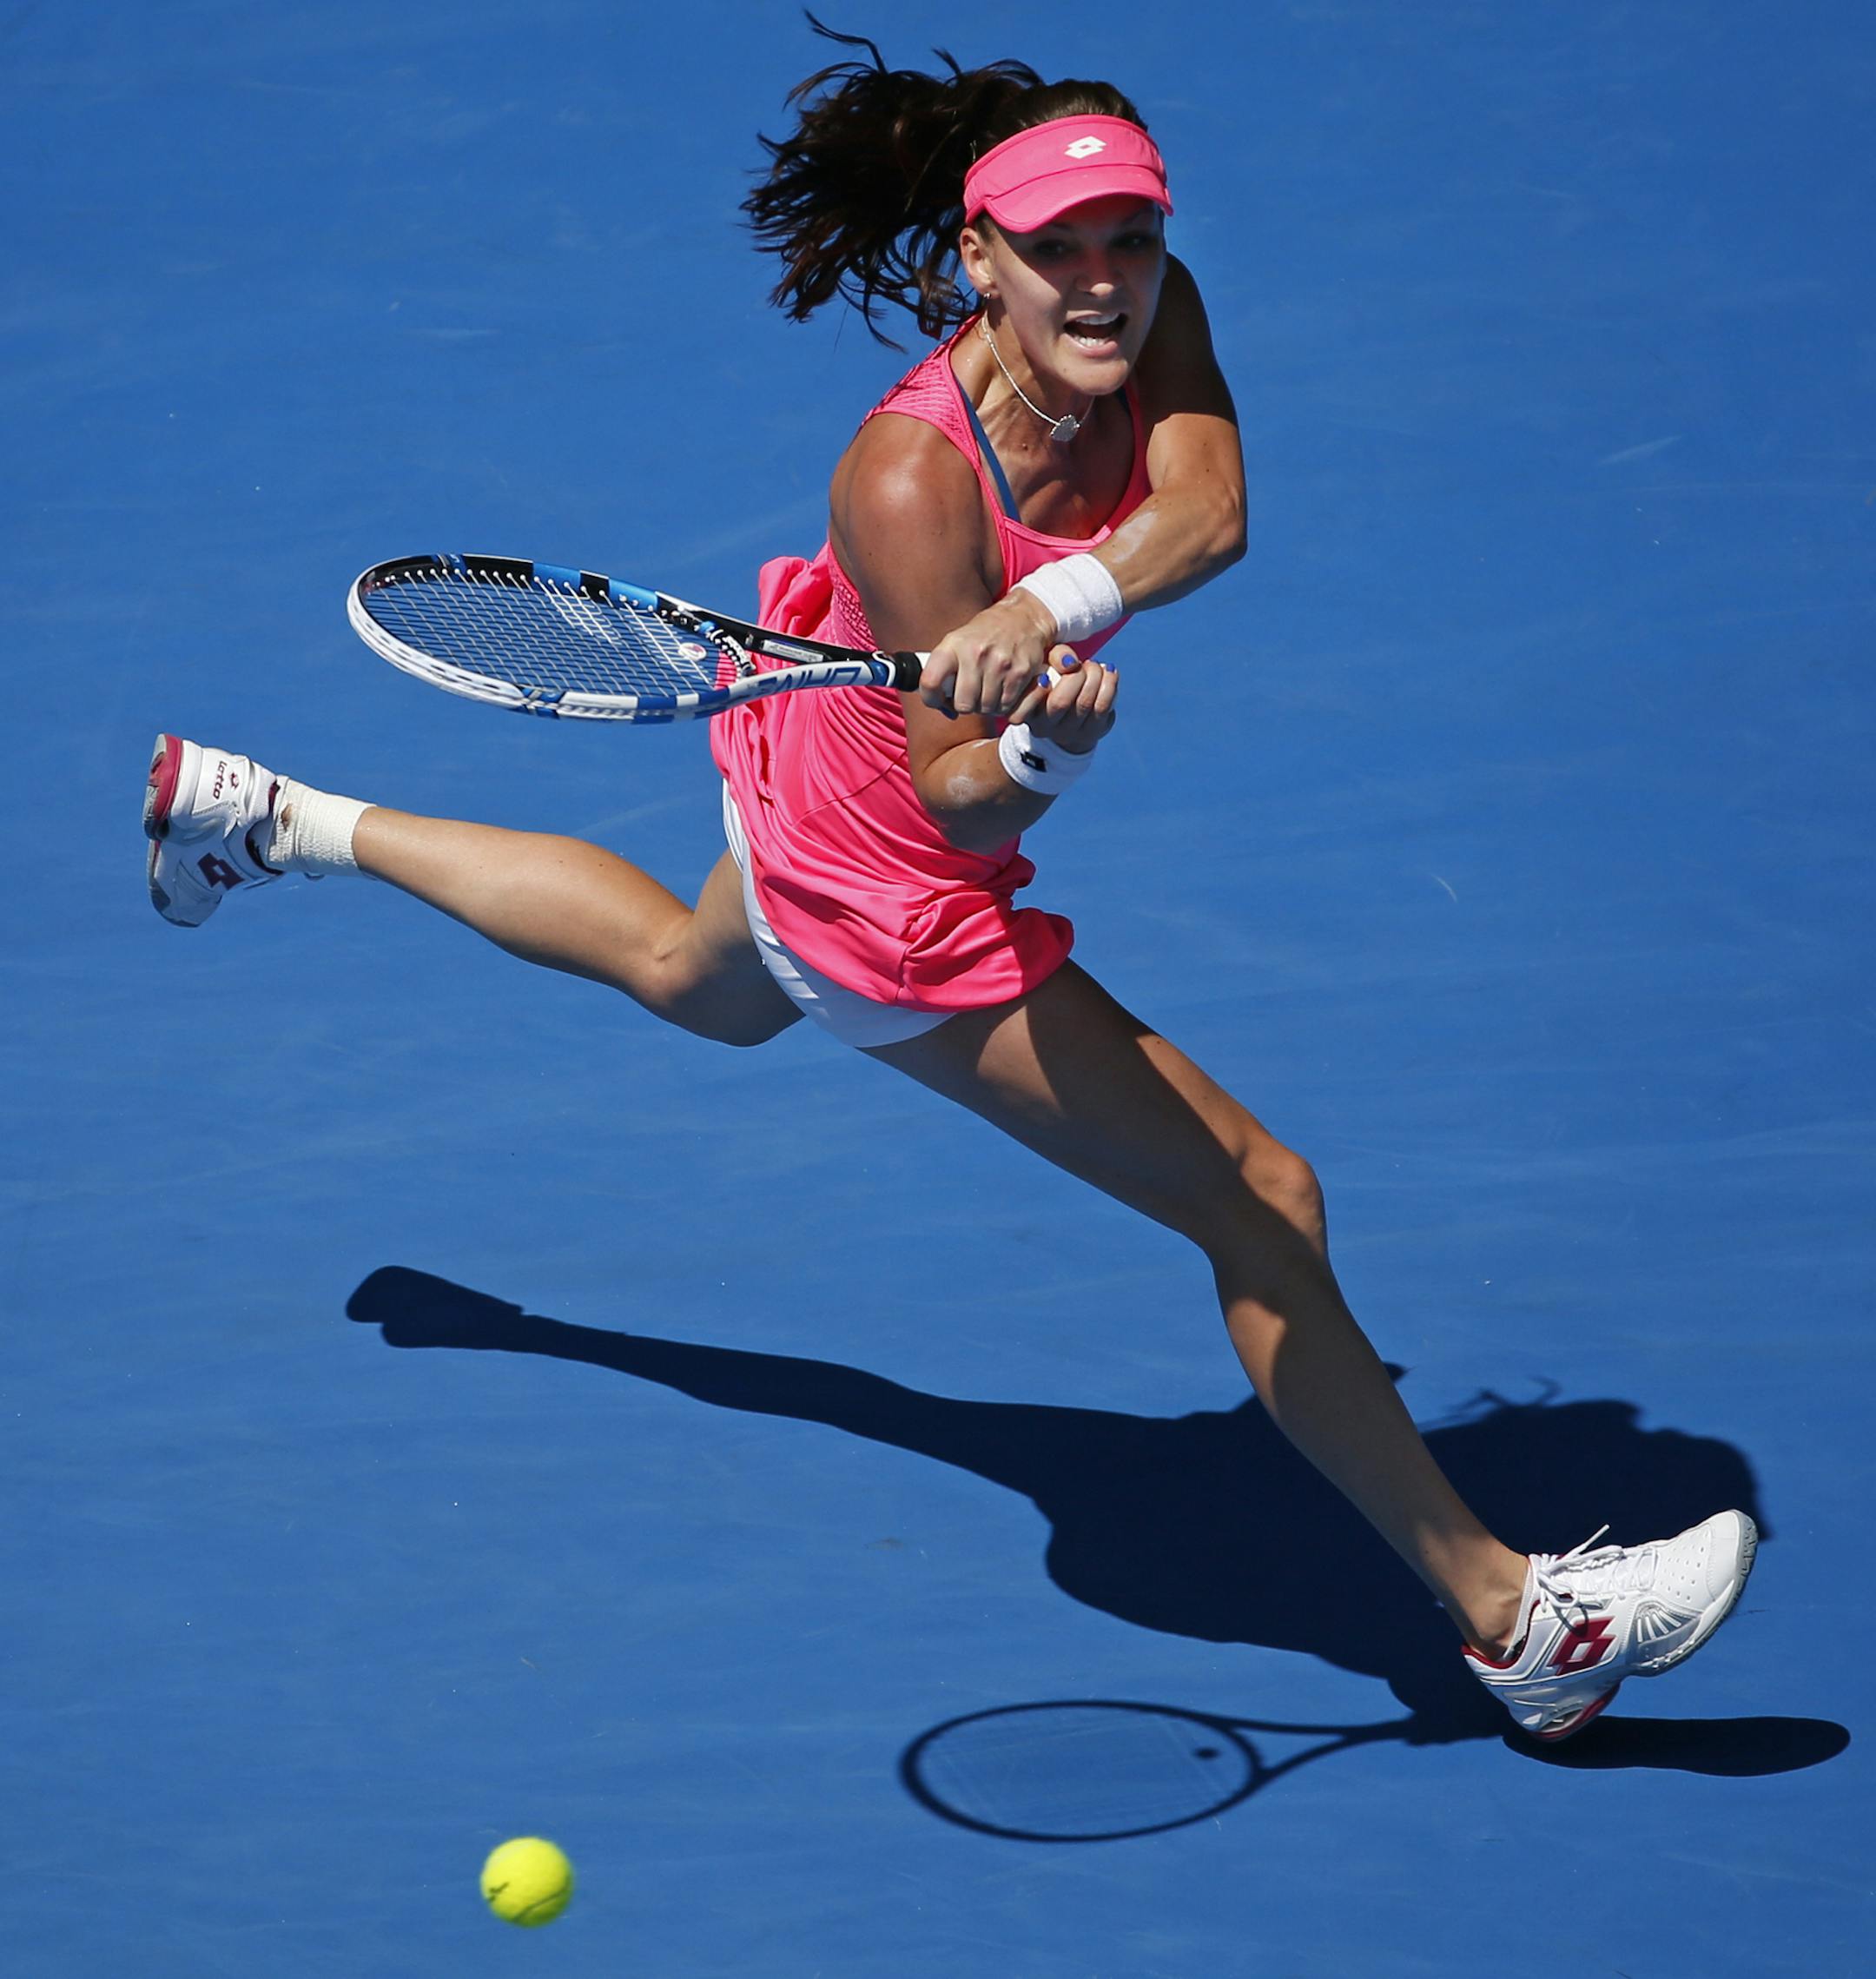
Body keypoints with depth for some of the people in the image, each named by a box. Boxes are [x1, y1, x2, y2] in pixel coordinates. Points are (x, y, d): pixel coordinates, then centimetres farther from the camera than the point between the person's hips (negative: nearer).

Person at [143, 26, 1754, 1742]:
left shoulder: (1147, 320, -20)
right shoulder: (910, 482, -37)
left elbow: (1207, 516, -37)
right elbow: (960, 807, -34)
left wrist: (1051, 605, -53)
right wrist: (1042, 748, -55)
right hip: (893, 891, -9)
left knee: (696, 981, 41)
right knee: (1263, 1203, -8)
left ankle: (276, 820, 54)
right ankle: (1515, 1619, 2)